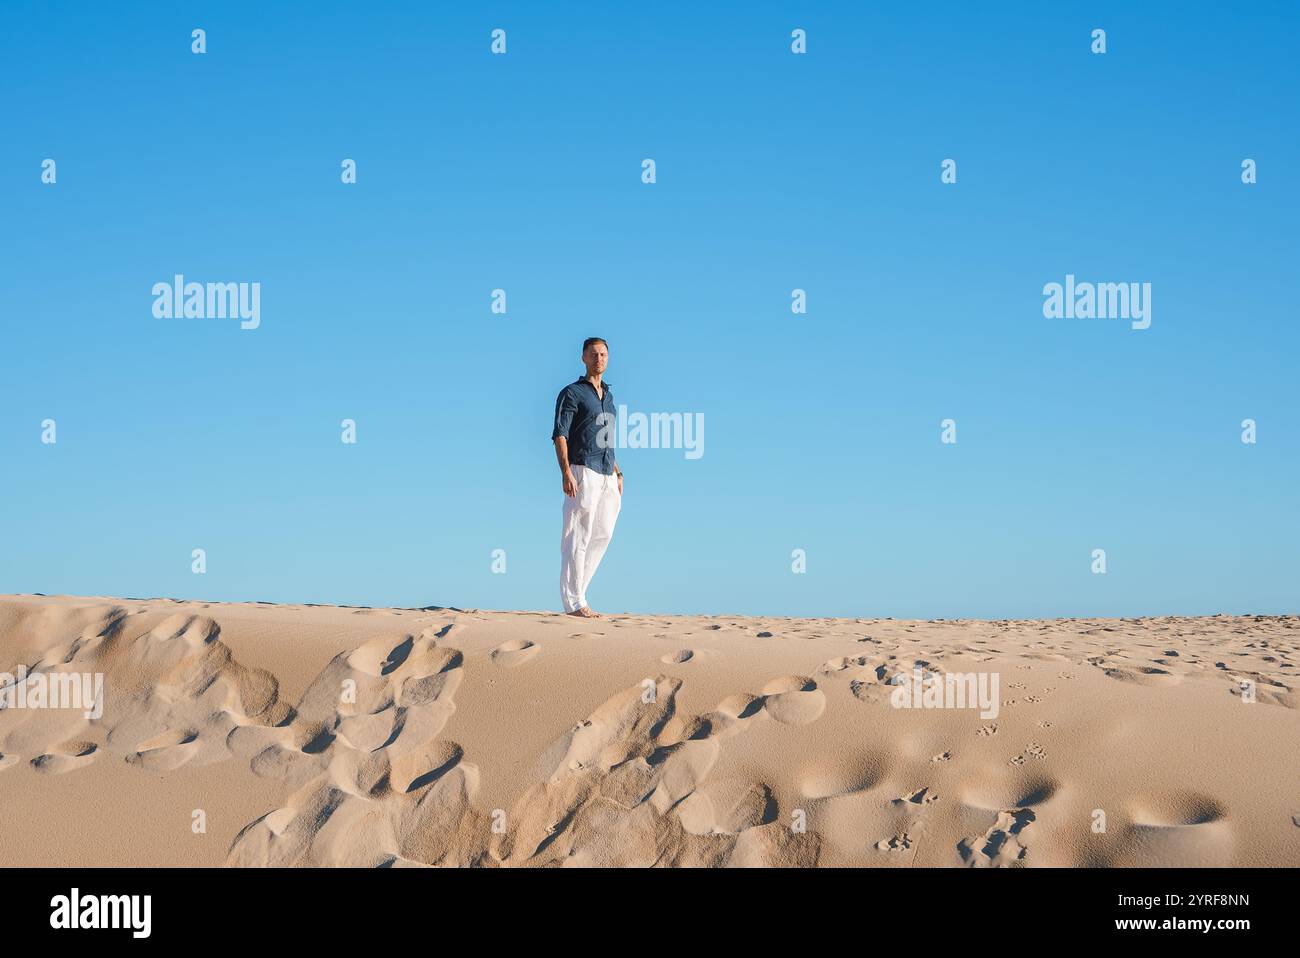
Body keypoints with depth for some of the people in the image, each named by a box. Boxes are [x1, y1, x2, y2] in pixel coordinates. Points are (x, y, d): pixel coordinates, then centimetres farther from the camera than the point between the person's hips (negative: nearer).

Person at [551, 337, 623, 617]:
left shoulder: (608, 396, 22)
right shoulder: (572, 393, -1)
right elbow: (560, 435, -9)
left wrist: (617, 472, 19)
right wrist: (566, 473, -20)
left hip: (607, 475, 8)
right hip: (583, 471, -8)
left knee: (602, 535, 7)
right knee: (577, 537, -7)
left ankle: (575, 591, 15)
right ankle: (574, 602, -6)